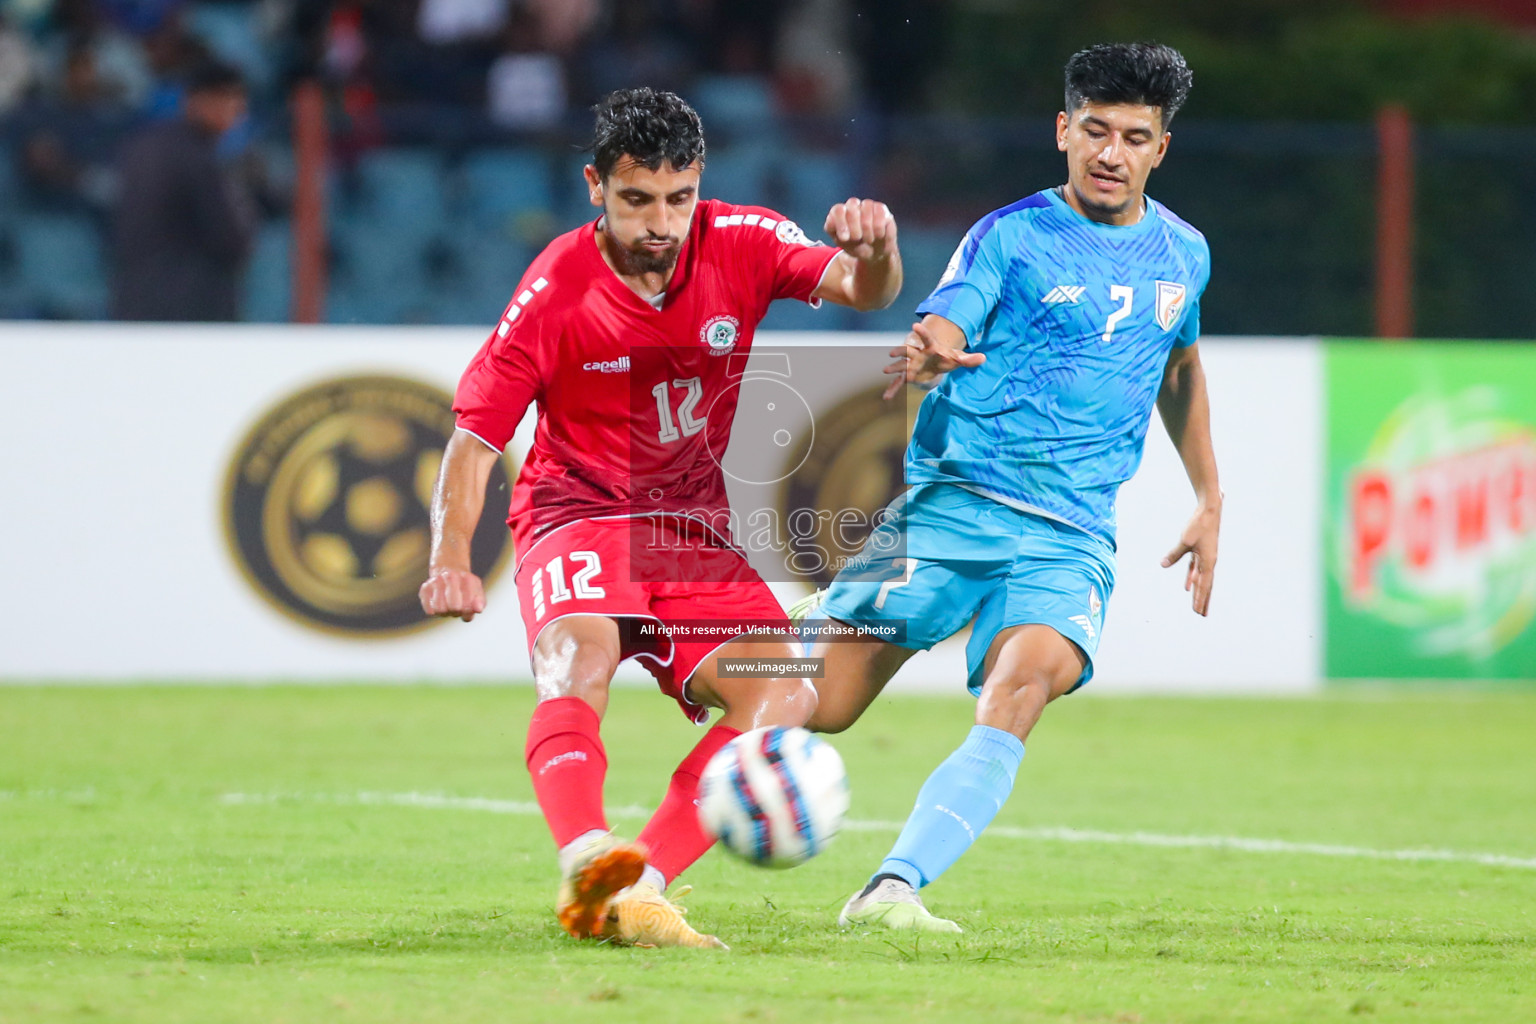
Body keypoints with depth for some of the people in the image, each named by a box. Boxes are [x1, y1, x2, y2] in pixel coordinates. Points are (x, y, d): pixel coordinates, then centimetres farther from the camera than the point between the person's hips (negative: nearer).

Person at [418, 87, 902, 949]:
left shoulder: (739, 244, -6)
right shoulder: (558, 288, -13)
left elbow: (862, 292, -19)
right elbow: (476, 438, -8)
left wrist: (876, 252, -44)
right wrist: (452, 557, -24)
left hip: (695, 527, 3)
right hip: (577, 515, -3)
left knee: (785, 695, -19)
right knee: (580, 659, -34)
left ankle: (634, 893, -24)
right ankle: (588, 863, -56)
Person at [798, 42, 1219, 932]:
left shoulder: (1182, 254, 15)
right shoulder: (1013, 235, 1)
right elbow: (939, 336, -14)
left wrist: (1210, 502, 33)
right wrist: (926, 355, -39)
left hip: (1071, 535, 2)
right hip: (953, 505, -2)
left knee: (1020, 691, -29)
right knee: (814, 709, -10)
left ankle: (894, 891, -39)